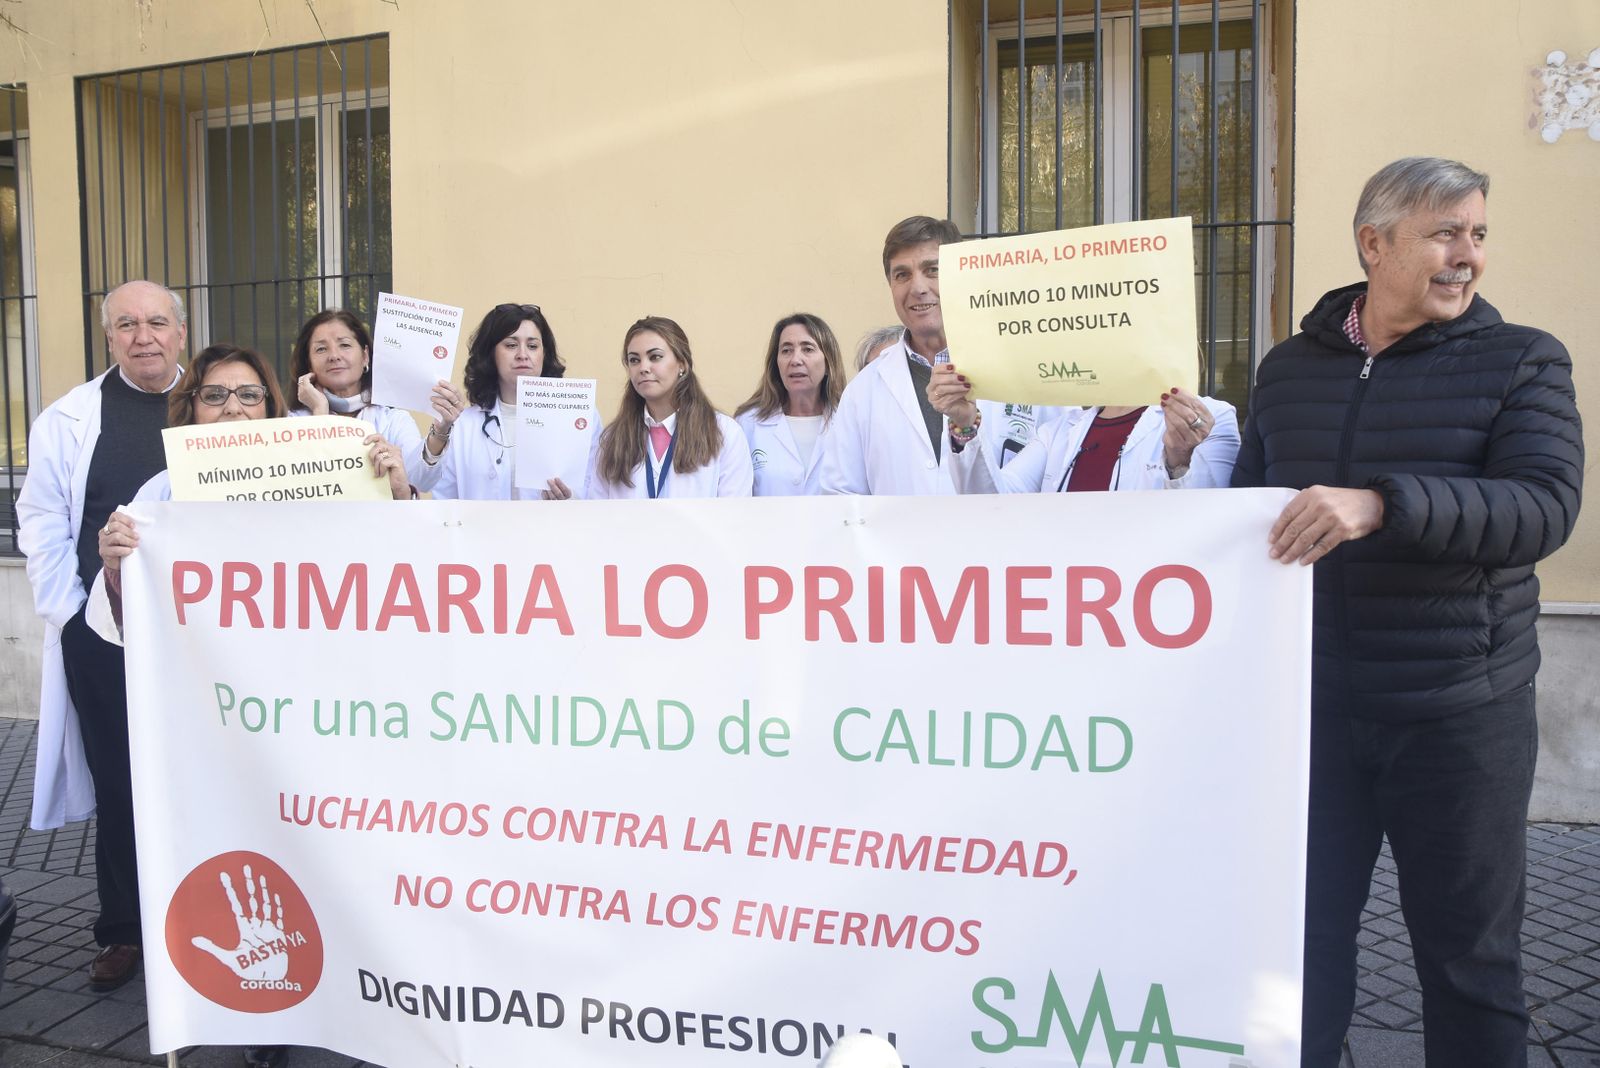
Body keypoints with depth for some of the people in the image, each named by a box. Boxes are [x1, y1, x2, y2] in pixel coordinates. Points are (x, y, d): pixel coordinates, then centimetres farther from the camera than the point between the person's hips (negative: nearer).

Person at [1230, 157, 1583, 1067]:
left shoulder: (1522, 362, -2)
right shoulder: (1291, 368, 8)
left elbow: (1546, 506, -17)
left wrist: (1380, 503, -31)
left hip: (1459, 715, -2)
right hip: (1309, 707, 3)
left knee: (1469, 952, 11)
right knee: (1305, 934, 12)